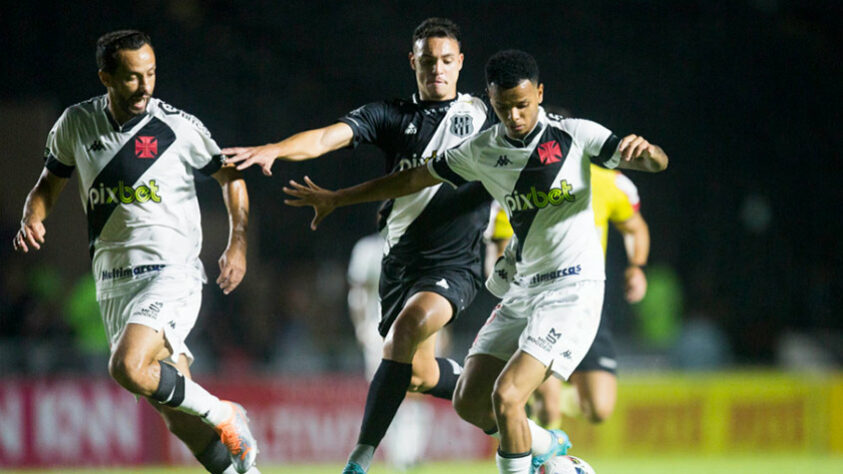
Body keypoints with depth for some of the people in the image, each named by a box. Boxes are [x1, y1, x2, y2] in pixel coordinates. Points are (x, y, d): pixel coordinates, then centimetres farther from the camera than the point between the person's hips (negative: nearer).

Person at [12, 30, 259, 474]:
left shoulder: (178, 126, -6)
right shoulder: (75, 124, 3)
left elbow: (230, 175, 7)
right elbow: (50, 182, 18)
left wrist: (237, 244, -3)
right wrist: (32, 218, -3)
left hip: (171, 274, -4)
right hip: (113, 283, 4)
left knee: (128, 368, -28)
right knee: (180, 420, 1)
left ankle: (224, 416, -8)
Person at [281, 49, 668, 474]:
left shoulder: (575, 136, -7)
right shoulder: (482, 151, 6)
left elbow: (657, 164, -11)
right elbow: (414, 179, 18)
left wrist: (644, 151, -35)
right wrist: (336, 199, 22)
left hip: (573, 286, -7)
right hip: (524, 289, 7)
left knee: (506, 395, -21)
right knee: (470, 403, 7)